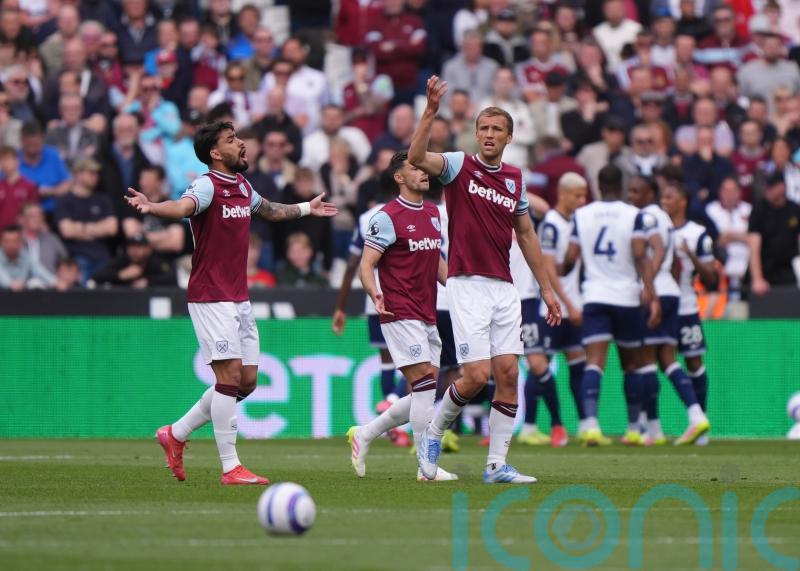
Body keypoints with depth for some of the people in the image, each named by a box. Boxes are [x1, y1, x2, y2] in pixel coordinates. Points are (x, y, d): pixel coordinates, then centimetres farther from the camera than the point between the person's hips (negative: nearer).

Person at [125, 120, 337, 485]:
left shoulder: (242, 186, 13)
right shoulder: (208, 186, -13)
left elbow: (269, 211, 36)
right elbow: (183, 207, -36)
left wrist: (307, 208, 48)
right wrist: (151, 207, -57)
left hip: (239, 298, 9)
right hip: (211, 299, -9)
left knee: (247, 381, 8)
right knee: (230, 376, -11)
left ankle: (176, 434, 21)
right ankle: (230, 468, -7)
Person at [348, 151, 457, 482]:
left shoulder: (433, 213, 14)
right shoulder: (388, 217, -9)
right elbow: (366, 264, -12)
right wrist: (374, 293, -29)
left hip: (427, 317, 8)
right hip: (401, 315, -8)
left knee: (423, 395, 8)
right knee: (425, 385, -13)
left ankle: (364, 434, 23)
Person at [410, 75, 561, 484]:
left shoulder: (515, 179, 12)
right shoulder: (460, 166, -2)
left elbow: (526, 235, 21)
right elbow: (416, 158, -22)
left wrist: (546, 289, 20)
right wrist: (431, 111, -32)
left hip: (504, 289, 5)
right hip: (468, 285, -5)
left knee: (508, 374, -3)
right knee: (477, 376, -12)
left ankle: (497, 464, 3)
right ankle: (433, 432, 14)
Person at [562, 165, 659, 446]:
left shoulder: (582, 215, 4)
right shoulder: (633, 215, -3)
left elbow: (570, 258, 5)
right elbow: (640, 257, -12)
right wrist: (652, 296, -14)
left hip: (594, 296, 1)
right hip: (627, 298, -1)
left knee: (594, 362, -8)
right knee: (630, 364, 13)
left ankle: (590, 422, -28)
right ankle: (634, 428, 19)